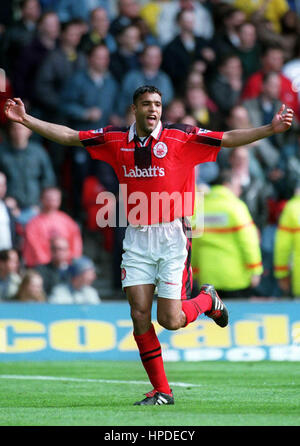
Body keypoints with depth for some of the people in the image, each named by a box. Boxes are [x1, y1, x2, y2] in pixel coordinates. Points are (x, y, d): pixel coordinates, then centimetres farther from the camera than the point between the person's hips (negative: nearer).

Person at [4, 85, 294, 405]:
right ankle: (161, 390, 7)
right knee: (139, 314, -3)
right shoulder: (116, 141, 5)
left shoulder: (181, 138, -4)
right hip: (136, 238, 3)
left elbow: (227, 139, -10)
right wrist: (26, 119, 7)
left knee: (170, 320, -5)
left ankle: (207, 300, 30)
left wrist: (270, 129, -21)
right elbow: (68, 136, 11)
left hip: (172, 237, -3)